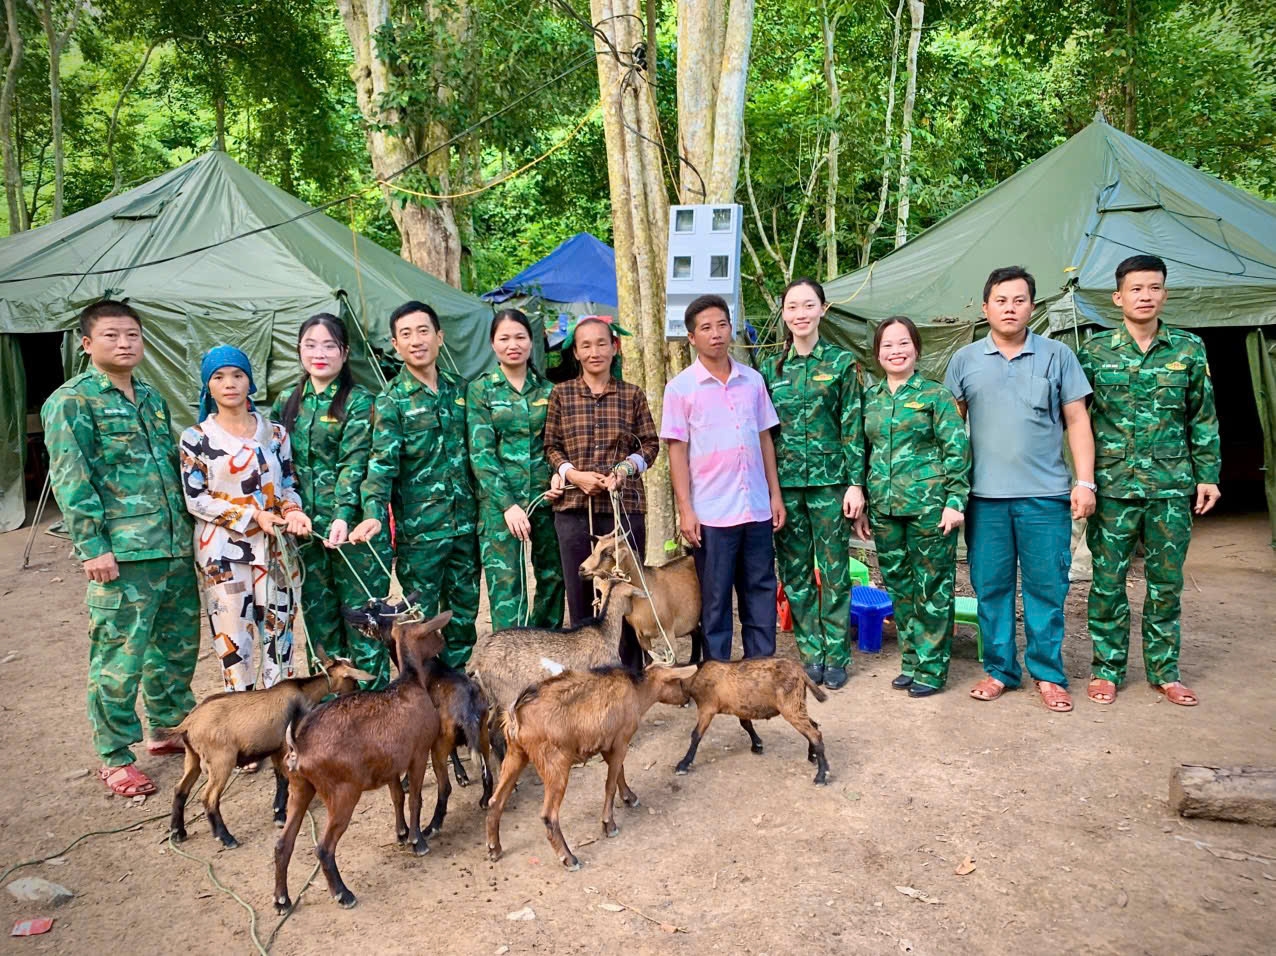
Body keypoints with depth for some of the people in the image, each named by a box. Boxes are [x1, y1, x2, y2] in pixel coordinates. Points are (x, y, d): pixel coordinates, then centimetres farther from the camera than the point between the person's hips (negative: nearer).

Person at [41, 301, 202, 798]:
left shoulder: (152, 399, 17)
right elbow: (70, 480, -10)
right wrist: (92, 546, -16)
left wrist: (189, 526, 17)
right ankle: (115, 758, 15)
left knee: (177, 645, 16)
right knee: (119, 659, 0)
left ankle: (168, 728, 34)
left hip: (176, 549, 7)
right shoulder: (72, 401, -4)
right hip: (121, 556, -7)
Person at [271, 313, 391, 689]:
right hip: (305, 527, 5)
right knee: (319, 616, 13)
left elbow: (355, 462, -15)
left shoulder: (359, 401, -5)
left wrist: (343, 516, -26)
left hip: (352, 526, -5)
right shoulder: (286, 402, 11)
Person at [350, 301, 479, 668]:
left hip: (465, 523, 5)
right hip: (419, 529, -4)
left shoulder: (459, 390, 8)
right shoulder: (391, 401, -6)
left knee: (464, 611, 13)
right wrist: (374, 513, -32)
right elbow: (382, 462, -17)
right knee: (421, 618, 5)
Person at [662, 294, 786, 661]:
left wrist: (776, 495, 8)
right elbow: (677, 452, -4)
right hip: (711, 513, -3)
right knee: (715, 600, 6)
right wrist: (685, 510, -9)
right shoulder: (681, 387, -3)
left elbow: (765, 440, 12)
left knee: (761, 594, 11)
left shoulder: (753, 380, 8)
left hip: (758, 508, 4)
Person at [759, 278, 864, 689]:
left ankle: (836, 655, 15)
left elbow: (853, 427, -2)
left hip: (830, 481, -3)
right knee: (795, 572, 8)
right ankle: (811, 652, 21)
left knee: (834, 572, 2)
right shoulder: (771, 368, 8)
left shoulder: (842, 362, 0)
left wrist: (856, 483, -7)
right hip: (784, 483, 3)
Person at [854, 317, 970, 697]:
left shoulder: (936, 395, -3)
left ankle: (931, 668, 15)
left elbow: (957, 449, -5)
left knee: (932, 587, 3)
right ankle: (910, 662, 26)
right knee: (898, 586, 12)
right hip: (884, 508, 5)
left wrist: (955, 501, -11)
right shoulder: (870, 398, 10)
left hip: (929, 505, -5)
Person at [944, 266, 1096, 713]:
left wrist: (1085, 481, -3)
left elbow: (1077, 420, 4)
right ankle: (999, 669, 21)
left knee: (1046, 587, 4)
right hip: (984, 495, 1)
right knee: (991, 587, 7)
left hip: (1045, 494, -1)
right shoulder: (965, 359, 7)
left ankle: (1048, 675, 18)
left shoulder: (1057, 355, 5)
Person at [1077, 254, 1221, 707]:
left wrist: (1208, 475, 5)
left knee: (1167, 581, 10)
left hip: (1172, 485, 2)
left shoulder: (1189, 348, 4)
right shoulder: (1095, 350, 0)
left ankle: (1164, 670, 23)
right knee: (1108, 580, 4)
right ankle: (1107, 669, 17)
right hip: (1113, 484, -1)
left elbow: (1203, 418, 8)